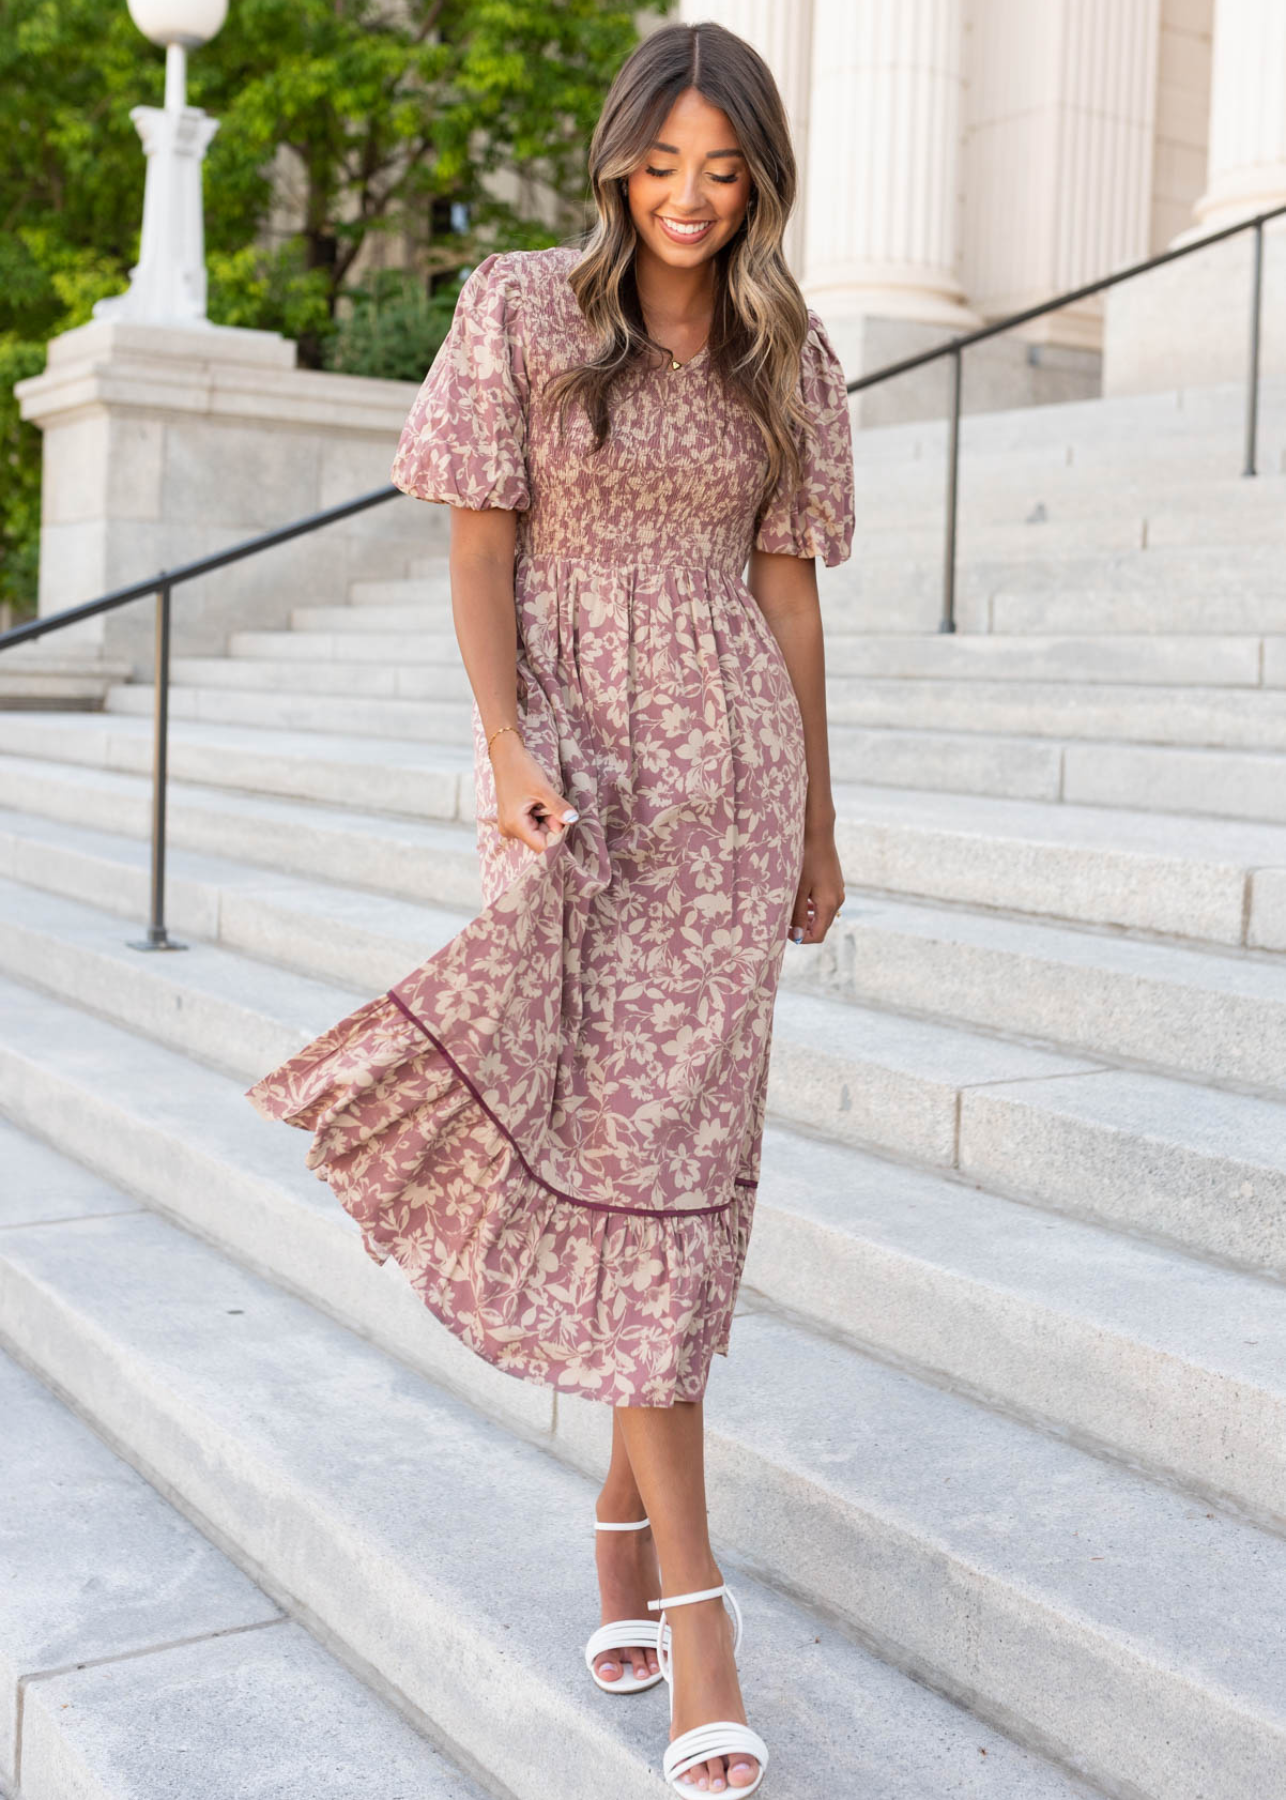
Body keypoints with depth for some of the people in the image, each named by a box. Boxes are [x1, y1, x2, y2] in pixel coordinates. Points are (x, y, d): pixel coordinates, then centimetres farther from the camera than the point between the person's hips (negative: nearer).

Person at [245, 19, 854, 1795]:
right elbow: (481, 552, 0)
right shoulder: (521, 312, 3)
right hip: (574, 755, -3)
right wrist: (513, 750, -15)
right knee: (617, 1136, -7)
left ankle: (623, 1519, 22)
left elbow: (785, 587, 12)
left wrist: (819, 825, 12)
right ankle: (693, 1592, -2)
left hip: (733, 759, 3)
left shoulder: (784, 358, 11)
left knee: (687, 1133, 3)